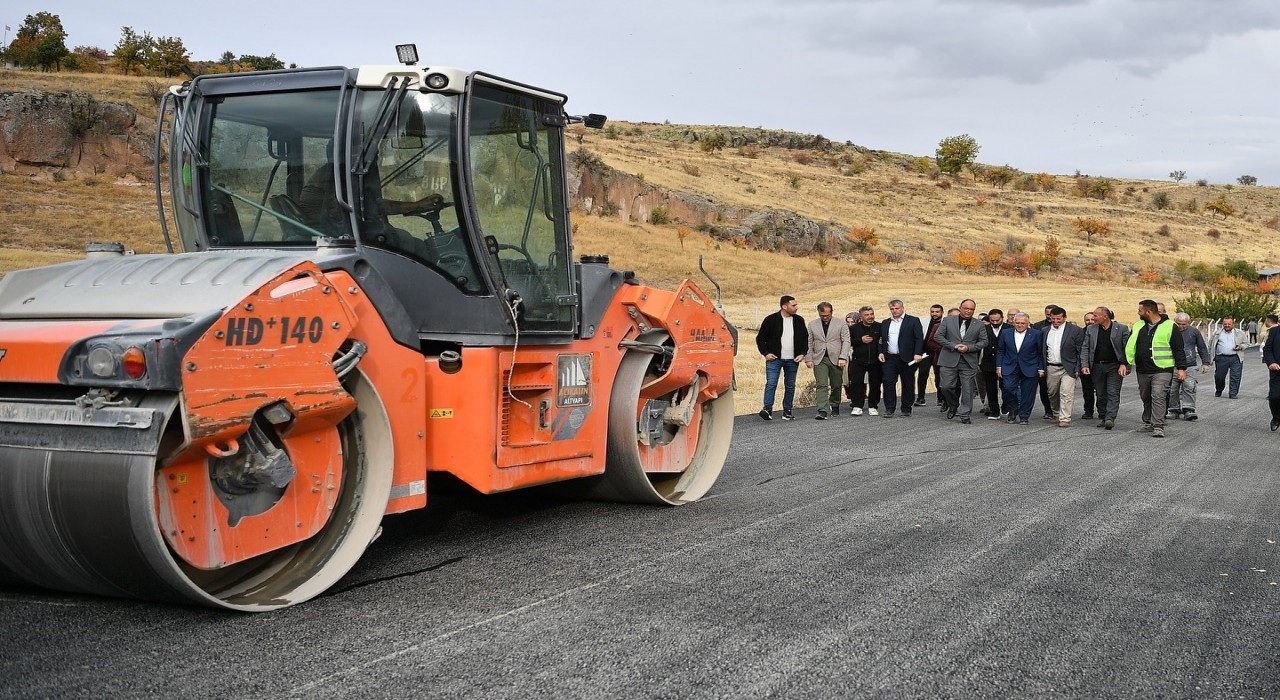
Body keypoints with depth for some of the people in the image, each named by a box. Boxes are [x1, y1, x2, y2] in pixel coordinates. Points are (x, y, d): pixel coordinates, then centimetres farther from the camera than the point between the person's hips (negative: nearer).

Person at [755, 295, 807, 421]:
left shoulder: (799, 320, 6)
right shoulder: (771, 320, -5)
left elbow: (805, 338, 15)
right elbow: (760, 338, 1)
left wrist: (802, 353, 3)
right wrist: (765, 353, -7)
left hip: (792, 360, 4)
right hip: (774, 359, -4)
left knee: (790, 386, 7)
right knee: (771, 384, -13)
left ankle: (787, 411, 13)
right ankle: (767, 409, -14)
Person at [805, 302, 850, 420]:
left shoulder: (841, 324, 2)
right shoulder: (812, 324, 8)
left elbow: (846, 341, -1)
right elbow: (809, 343, 9)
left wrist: (843, 357, -12)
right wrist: (808, 359, 0)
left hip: (836, 359, 0)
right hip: (819, 360, 0)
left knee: (836, 386, 9)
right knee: (822, 385, -10)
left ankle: (834, 406, 29)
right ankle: (822, 411, -16)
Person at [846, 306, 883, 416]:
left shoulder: (880, 327, 4)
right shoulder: (854, 328, 3)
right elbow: (848, 342, -3)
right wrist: (861, 340, -12)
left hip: (875, 361, 1)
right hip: (858, 361, -1)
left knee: (875, 384, 5)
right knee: (856, 383, -6)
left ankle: (873, 407, 15)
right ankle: (857, 406, 0)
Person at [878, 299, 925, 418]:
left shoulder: (913, 321, 1)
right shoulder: (885, 323, 15)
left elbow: (919, 338, -4)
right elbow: (881, 340, 19)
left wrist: (917, 354, -15)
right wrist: (881, 352, 4)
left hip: (907, 359, -3)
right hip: (889, 358, 3)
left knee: (908, 384, 3)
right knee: (888, 383, -4)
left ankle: (906, 410, 11)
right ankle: (889, 409, 1)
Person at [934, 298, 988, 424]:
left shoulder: (979, 325, 7)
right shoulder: (948, 320, 4)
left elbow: (983, 342, 6)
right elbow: (938, 336, 0)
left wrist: (968, 347, -10)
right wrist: (953, 346, -11)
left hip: (969, 361, 0)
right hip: (949, 360, 0)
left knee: (967, 390, 0)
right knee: (947, 387, -2)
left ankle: (965, 414, 10)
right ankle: (953, 406, 24)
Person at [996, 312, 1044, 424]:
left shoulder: (1036, 334, -1)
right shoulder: (1006, 334, 6)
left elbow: (1041, 353, 1)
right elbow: (1000, 351, 10)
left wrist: (1041, 368, -3)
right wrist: (999, 366, 3)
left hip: (1029, 369, -1)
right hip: (1010, 368, 2)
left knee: (1027, 394, 1)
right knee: (1008, 388, -12)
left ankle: (1024, 416, 14)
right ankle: (1013, 411, 10)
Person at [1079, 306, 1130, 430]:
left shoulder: (1122, 329, -3)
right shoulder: (1090, 329, 7)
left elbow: (1127, 348, -3)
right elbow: (1085, 348, 6)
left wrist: (1124, 364, -13)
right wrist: (1084, 365, -4)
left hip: (1115, 367, -3)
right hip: (1097, 366, 3)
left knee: (1113, 393, -9)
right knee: (1101, 395, 9)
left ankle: (1110, 418, -15)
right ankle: (1102, 418, 18)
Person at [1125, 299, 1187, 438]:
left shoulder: (1169, 326, -4)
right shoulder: (1139, 327, 12)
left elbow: (1178, 349, -4)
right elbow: (1130, 346, 20)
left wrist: (1181, 368, -9)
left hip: (1162, 370, -6)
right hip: (1142, 371, 6)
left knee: (1158, 397, -15)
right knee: (1146, 398, 14)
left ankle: (1158, 427, -16)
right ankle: (1148, 423, 28)